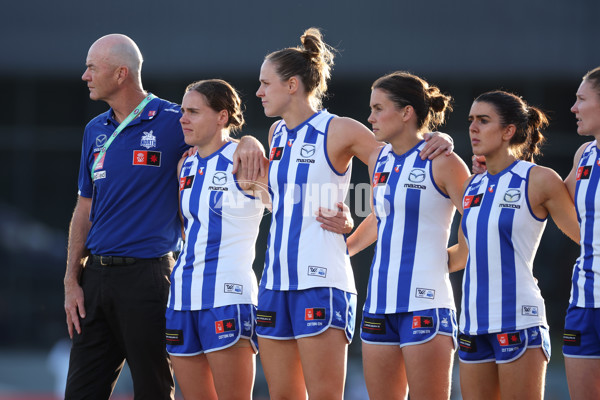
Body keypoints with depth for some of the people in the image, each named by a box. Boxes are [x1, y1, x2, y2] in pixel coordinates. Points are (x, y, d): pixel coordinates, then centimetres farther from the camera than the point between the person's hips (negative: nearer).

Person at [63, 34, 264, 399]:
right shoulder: (96, 130, 13)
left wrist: (250, 145, -20)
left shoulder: (172, 121, -5)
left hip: (147, 273, -6)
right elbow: (85, 210, 15)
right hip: (97, 275, 6)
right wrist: (72, 282, 9)